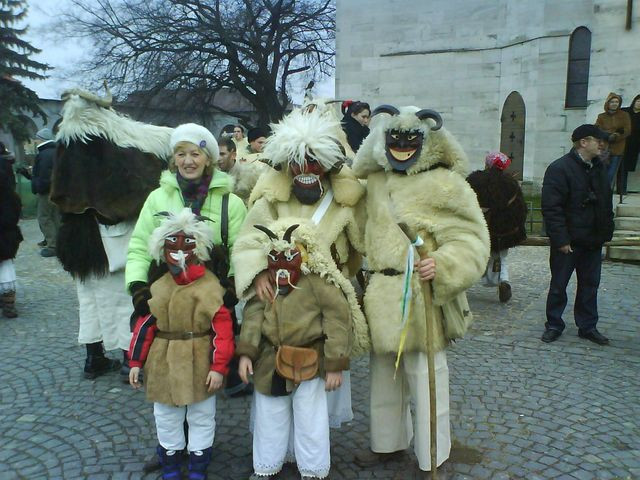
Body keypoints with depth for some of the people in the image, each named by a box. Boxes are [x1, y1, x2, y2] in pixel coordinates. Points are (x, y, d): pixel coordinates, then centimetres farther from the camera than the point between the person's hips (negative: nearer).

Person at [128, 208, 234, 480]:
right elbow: (145, 327, 3)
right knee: (165, 420, 18)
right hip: (163, 364, 4)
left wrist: (219, 366, -17)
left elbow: (223, 331, -15)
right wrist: (136, 362, 3)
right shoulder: (157, 287, -2)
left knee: (202, 418, 14)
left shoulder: (210, 287, -14)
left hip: (200, 364, -3)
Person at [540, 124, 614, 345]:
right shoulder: (560, 168, -12)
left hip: (593, 241, 7)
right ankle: (554, 325, 19)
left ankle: (588, 327, 25)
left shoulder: (599, 168, 11)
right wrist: (561, 240, -19)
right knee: (559, 285, 5)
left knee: (590, 285, 13)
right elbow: (551, 208, -17)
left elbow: (606, 204, 17)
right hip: (568, 241, -7)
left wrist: (606, 232, 9)